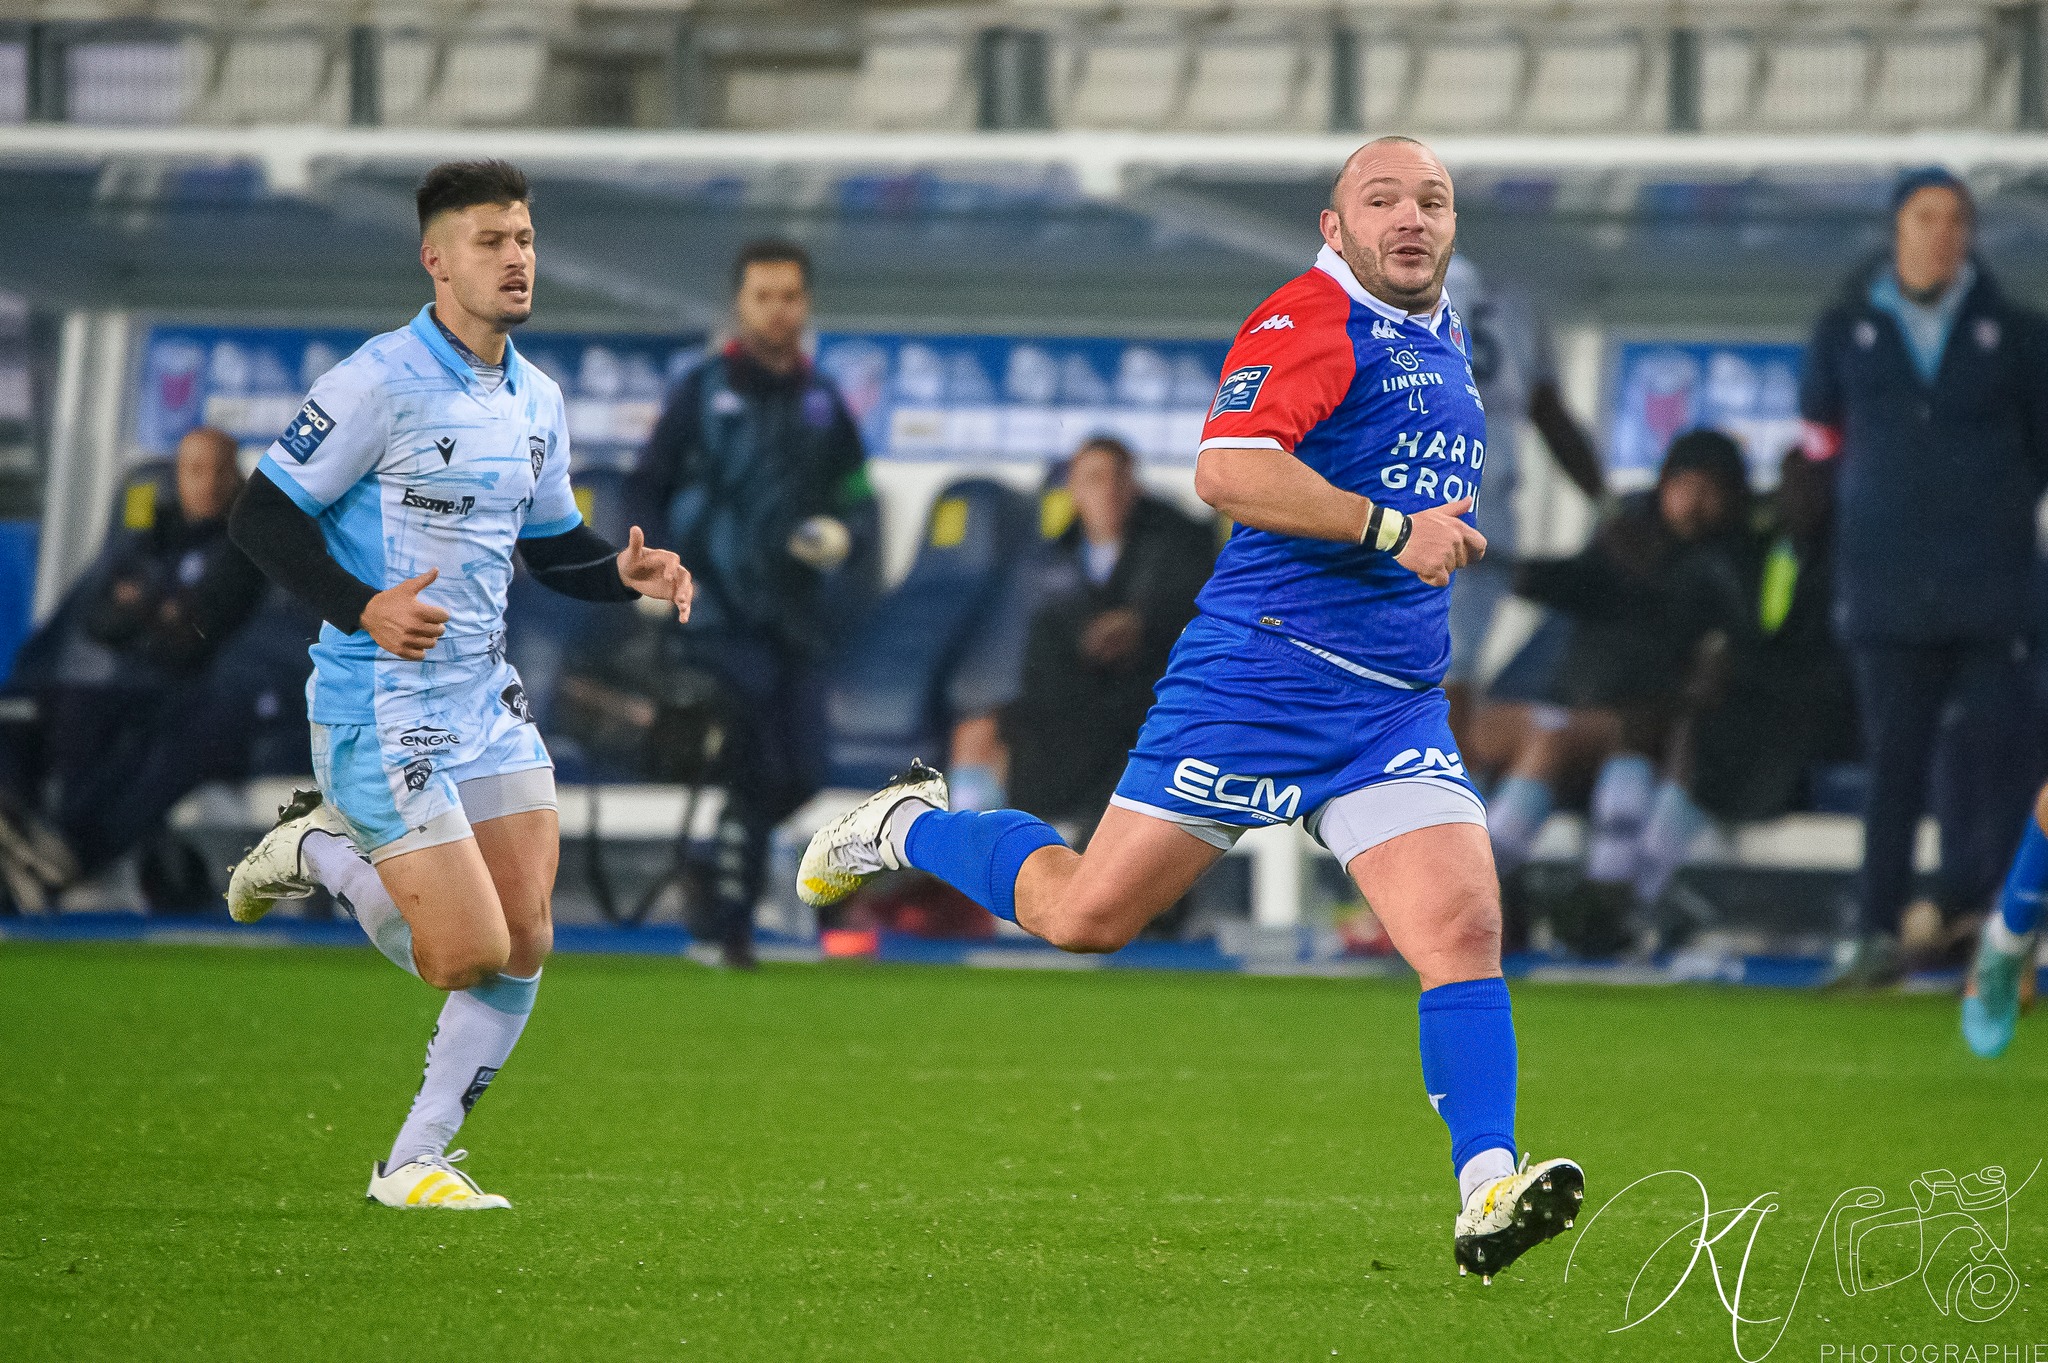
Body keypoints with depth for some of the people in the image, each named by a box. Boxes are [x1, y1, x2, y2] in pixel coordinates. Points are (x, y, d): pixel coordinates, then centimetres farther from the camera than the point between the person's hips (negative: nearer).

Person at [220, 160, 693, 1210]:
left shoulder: (537, 401, 11)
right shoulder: (379, 381, -13)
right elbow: (262, 517, -12)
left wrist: (627, 571, 2)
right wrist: (363, 606, -25)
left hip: (487, 699, 7)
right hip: (380, 707, -7)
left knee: (525, 945, 0)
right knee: (471, 954, -12)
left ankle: (414, 1161, 15)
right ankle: (321, 852, 15)